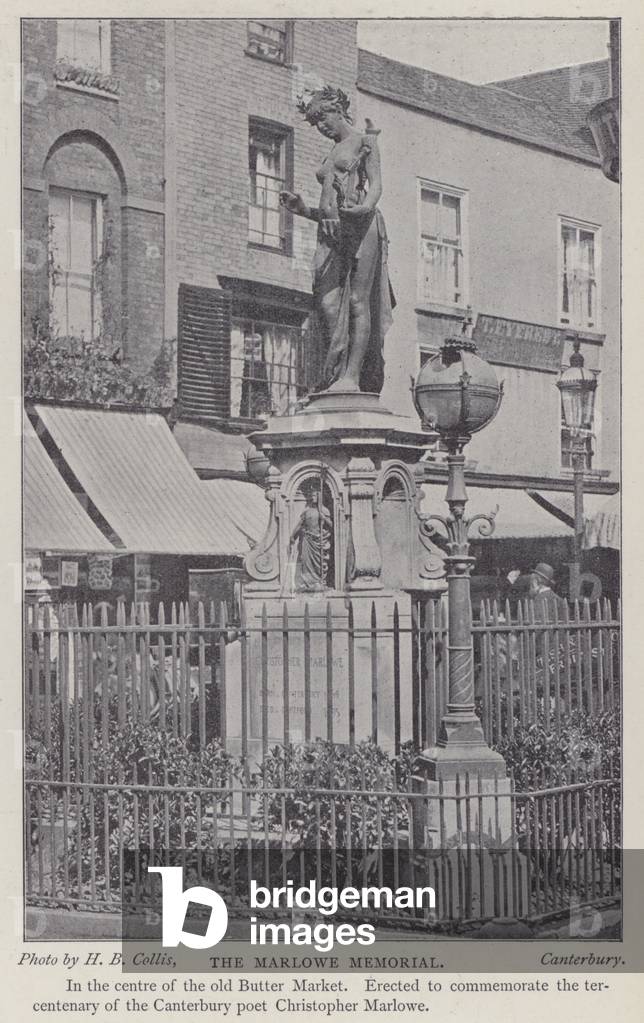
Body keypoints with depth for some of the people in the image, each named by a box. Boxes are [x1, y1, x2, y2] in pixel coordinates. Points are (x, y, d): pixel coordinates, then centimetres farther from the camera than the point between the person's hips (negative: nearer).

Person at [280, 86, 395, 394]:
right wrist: (303, 210, 10)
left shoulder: (364, 141, 9)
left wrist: (365, 207, -24)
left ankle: (353, 376, -18)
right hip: (331, 230, 7)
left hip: (361, 223, -7)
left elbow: (376, 184, -4)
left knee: (357, 300, -12)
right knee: (327, 303, -8)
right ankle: (335, 373, -8)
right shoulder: (330, 156, 29)